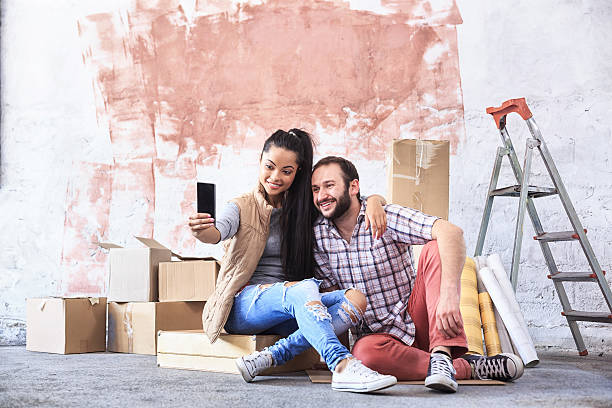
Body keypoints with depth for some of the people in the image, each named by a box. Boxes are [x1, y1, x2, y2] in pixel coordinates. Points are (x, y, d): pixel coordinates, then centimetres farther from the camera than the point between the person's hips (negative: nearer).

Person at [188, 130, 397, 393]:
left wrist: (374, 201, -8)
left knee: (355, 299, -23)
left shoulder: (304, 208, 13)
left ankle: (268, 358, -34)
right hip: (244, 305, -4)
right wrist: (201, 231, -43)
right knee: (304, 288, -34)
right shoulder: (243, 208, 3)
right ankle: (342, 366, -51)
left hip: (290, 311, 5)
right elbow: (219, 231, -19)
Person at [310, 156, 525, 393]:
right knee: (365, 353, -36)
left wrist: (449, 295, -44)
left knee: (435, 248, -26)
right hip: (377, 335, 2)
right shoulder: (318, 234, -1)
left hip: (417, 321, -2)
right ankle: (468, 367, -24)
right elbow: (328, 292, 8)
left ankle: (442, 356, -37)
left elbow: (451, 232, -30)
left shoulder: (388, 217, -13)